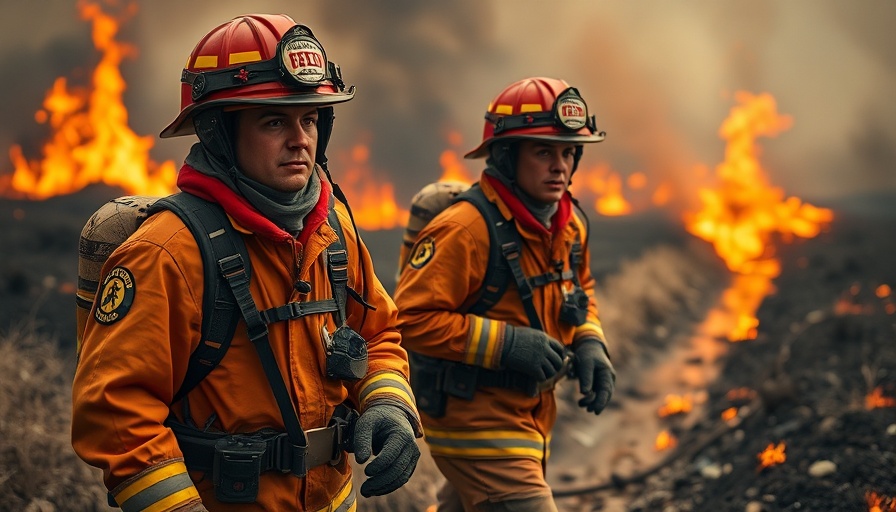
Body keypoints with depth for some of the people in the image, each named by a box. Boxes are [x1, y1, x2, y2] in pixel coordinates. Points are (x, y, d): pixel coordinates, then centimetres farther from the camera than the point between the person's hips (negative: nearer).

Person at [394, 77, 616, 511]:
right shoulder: (466, 229, -23)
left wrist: (590, 345, 2)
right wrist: (507, 343, -28)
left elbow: (580, 292, 22)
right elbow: (410, 318, -25)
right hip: (473, 421, -9)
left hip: (528, 417, 9)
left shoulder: (568, 227, 4)